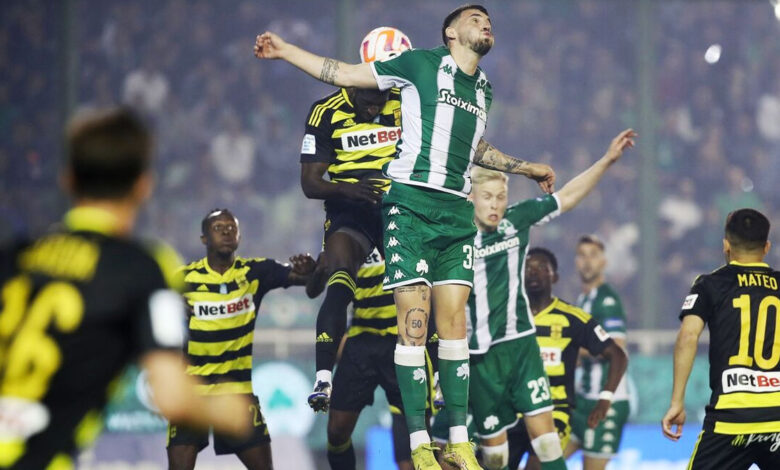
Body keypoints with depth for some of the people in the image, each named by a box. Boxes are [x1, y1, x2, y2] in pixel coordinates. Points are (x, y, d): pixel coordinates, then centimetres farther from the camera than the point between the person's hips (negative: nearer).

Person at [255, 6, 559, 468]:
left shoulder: (483, 88, 20)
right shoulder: (422, 64, 3)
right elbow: (344, 74, 7)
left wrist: (524, 167, 44)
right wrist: (285, 50, 5)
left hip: (457, 212, 5)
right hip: (410, 202, -5)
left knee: (454, 317, -1)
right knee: (414, 317, -10)